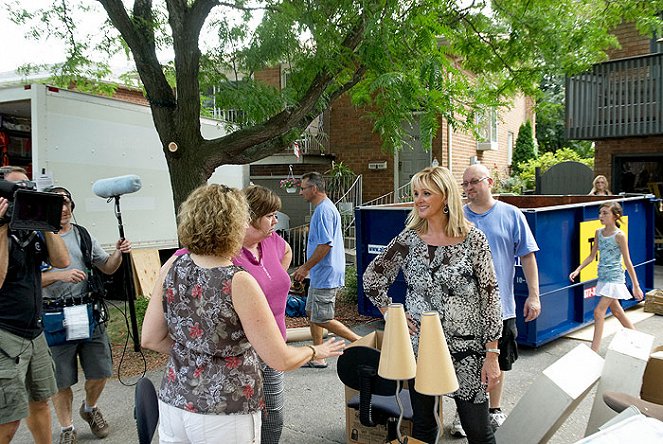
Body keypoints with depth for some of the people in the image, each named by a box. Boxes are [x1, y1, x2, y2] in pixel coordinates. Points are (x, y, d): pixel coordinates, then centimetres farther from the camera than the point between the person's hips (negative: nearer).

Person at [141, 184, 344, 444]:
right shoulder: (238, 283, -22)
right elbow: (281, 361, -18)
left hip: (173, 405, 5)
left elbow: (150, 339, 1)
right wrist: (315, 351, 0)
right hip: (224, 418, -5)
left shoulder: (172, 267, -7)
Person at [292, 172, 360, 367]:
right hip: (320, 275, 11)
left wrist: (305, 268, -17)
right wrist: (307, 267, 23)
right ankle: (318, 357, 23)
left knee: (322, 319, -4)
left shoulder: (324, 210, -19)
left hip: (325, 276, -11)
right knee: (312, 313, 15)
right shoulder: (323, 208, 15)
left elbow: (325, 245, -24)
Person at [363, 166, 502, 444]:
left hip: (466, 348, -2)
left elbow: (490, 296, -6)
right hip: (419, 346, 2)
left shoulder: (473, 239, -7)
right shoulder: (408, 239, -1)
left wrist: (492, 354, -8)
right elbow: (372, 278, 10)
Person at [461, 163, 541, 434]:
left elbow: (527, 256, 0)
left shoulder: (511, 215, -1)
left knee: (498, 362, 15)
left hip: (500, 305, 0)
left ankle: (494, 411, 35)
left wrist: (534, 295, -5)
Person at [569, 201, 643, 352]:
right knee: (616, 311, 17)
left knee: (599, 311, -10)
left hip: (614, 278, -7)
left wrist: (636, 286, -8)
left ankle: (594, 350, -5)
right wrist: (577, 270, 1)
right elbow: (592, 256, 12)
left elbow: (627, 262, -11)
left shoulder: (619, 235, -13)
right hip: (603, 277, 7)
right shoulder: (599, 232, 5)